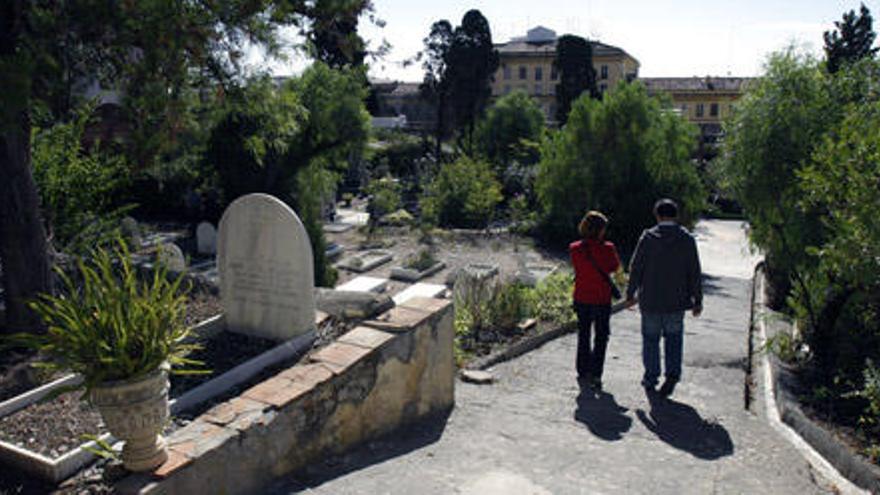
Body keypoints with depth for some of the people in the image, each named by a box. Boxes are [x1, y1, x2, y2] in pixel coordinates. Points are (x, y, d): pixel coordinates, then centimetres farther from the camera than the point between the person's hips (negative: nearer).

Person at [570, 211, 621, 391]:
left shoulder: (575, 249, -6)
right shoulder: (607, 248, -15)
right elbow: (615, 266, 2)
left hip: (581, 298, 3)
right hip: (601, 299, -3)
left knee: (583, 336, 16)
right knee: (601, 337, 10)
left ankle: (583, 373, 21)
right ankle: (595, 375, 5)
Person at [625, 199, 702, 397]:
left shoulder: (648, 237, -8)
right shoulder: (687, 239, -3)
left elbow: (636, 268, -5)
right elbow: (695, 273, -1)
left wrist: (630, 294, 5)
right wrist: (697, 300, 8)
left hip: (651, 301, -1)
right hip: (676, 301, 1)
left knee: (651, 338, 11)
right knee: (674, 337, 17)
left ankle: (651, 378, 18)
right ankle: (673, 373, 3)